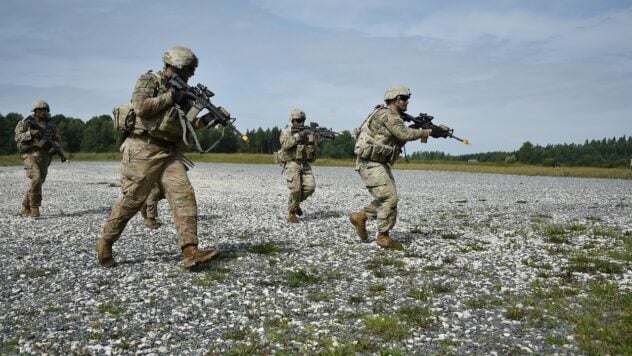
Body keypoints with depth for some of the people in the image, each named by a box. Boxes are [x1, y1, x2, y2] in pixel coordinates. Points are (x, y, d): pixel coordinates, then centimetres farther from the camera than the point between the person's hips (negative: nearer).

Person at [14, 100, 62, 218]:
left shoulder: (51, 126, 14)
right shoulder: (26, 122, 4)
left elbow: (56, 140, 11)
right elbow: (18, 137, -1)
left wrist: (54, 147, -11)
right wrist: (30, 134, -17)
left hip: (44, 156, 4)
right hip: (31, 154, -4)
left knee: (39, 182, 4)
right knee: (36, 178, -22)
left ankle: (25, 209, 17)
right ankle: (34, 208, -14)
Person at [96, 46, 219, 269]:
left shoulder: (182, 92, 19)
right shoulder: (149, 80, -1)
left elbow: (186, 126, 20)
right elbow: (140, 107, -18)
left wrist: (207, 118, 4)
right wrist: (170, 96, -11)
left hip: (170, 153, 6)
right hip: (144, 150, -6)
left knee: (184, 196, -10)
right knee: (132, 200, -1)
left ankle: (190, 252, -15)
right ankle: (104, 244, 18)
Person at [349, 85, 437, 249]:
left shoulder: (394, 117, 18)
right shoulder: (388, 114, -13)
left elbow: (401, 137, 15)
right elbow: (404, 134, -25)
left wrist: (420, 135, 0)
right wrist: (425, 132, -10)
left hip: (380, 164, 10)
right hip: (371, 163, -10)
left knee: (387, 199, 12)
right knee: (389, 198, -11)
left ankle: (360, 217, 22)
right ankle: (383, 237, -1)